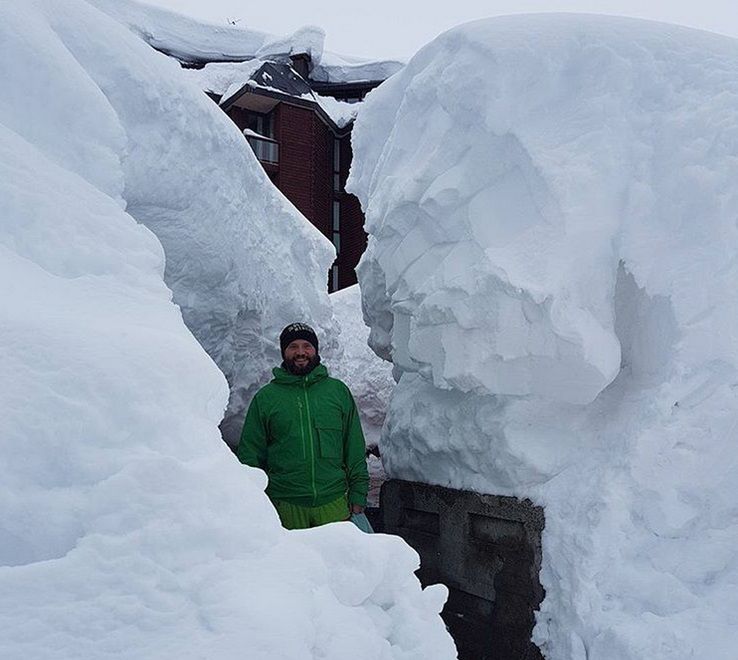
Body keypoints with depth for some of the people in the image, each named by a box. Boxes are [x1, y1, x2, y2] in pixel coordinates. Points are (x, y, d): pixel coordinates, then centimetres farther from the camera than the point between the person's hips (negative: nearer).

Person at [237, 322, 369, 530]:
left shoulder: (338, 391, 7)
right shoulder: (265, 397, 4)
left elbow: (355, 449, 10)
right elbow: (250, 454, 7)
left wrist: (358, 496, 6)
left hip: (334, 503, 1)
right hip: (285, 507, -1)